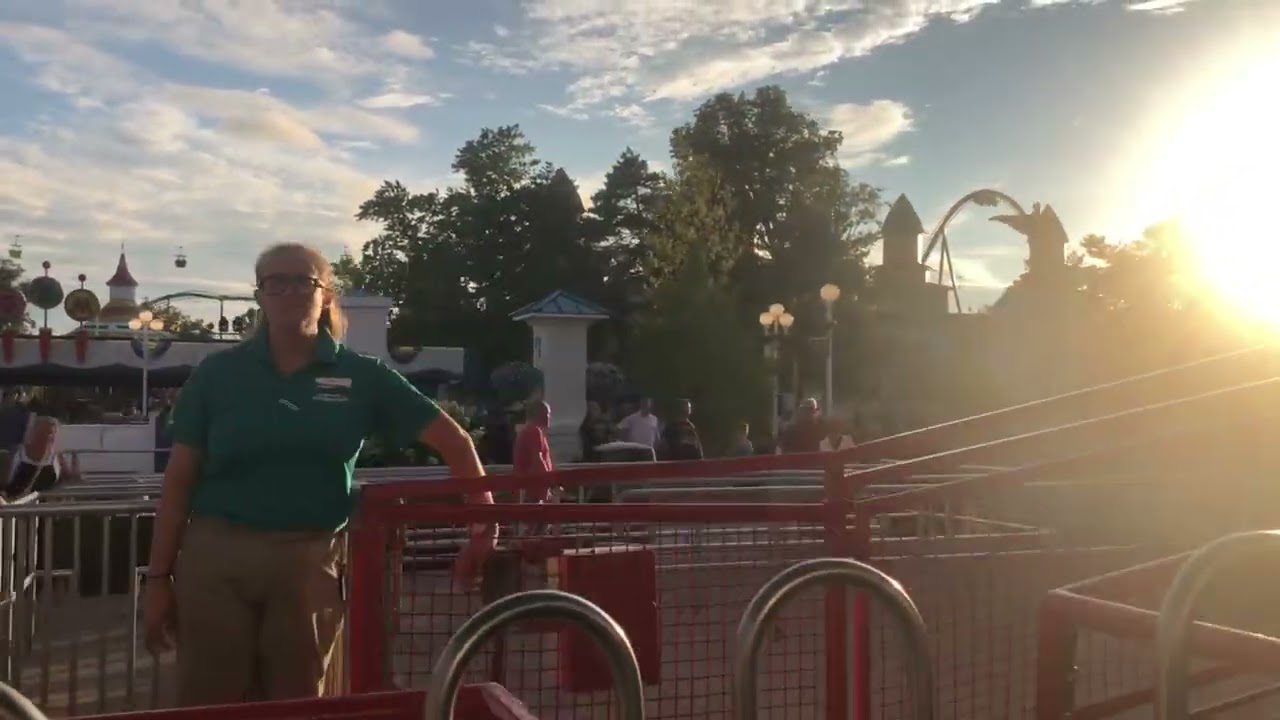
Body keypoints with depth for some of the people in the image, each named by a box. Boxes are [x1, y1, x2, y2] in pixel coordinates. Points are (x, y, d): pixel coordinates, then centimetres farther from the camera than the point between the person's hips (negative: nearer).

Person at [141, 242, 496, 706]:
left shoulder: (361, 376, 1)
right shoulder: (218, 372, 3)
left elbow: (452, 440, 1)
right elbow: (180, 478, 4)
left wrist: (484, 511, -8)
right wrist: (158, 576, 2)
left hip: (308, 562, 0)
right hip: (215, 555, 0)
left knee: (297, 705, 12)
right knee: (209, 703, 7)